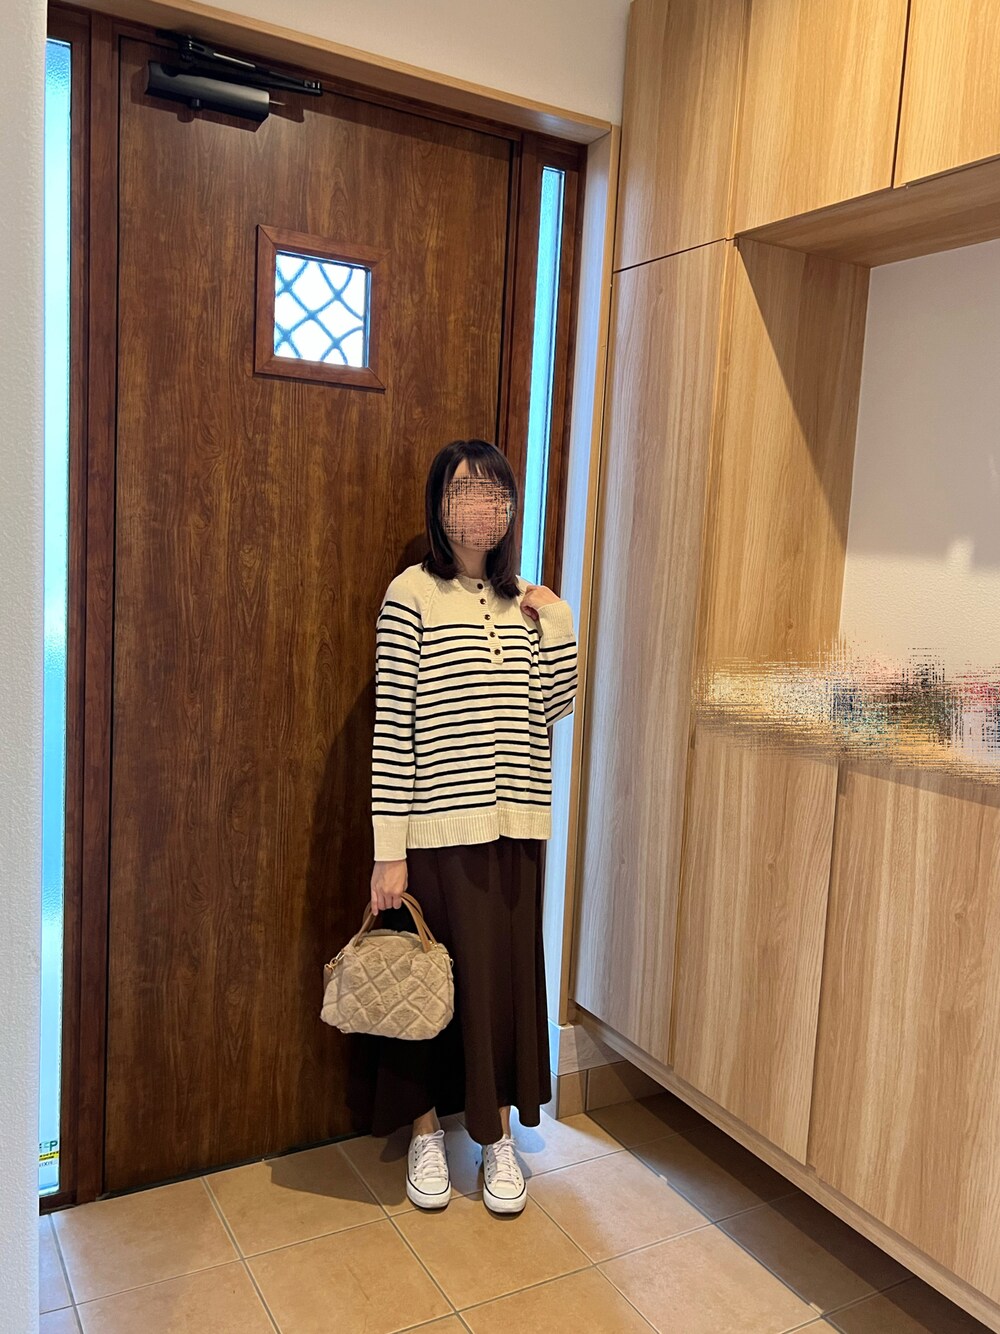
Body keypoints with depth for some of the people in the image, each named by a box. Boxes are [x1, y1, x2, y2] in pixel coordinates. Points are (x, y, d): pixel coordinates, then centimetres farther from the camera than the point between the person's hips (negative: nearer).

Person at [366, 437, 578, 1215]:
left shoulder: (522, 600, 7)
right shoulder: (412, 595, -8)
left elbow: (553, 708, 7)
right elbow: (392, 726, -10)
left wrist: (557, 622, -2)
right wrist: (389, 851, -12)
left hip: (513, 827, 4)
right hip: (435, 828, -4)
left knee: (507, 977, 13)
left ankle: (498, 1135, 32)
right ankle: (426, 1134, 32)